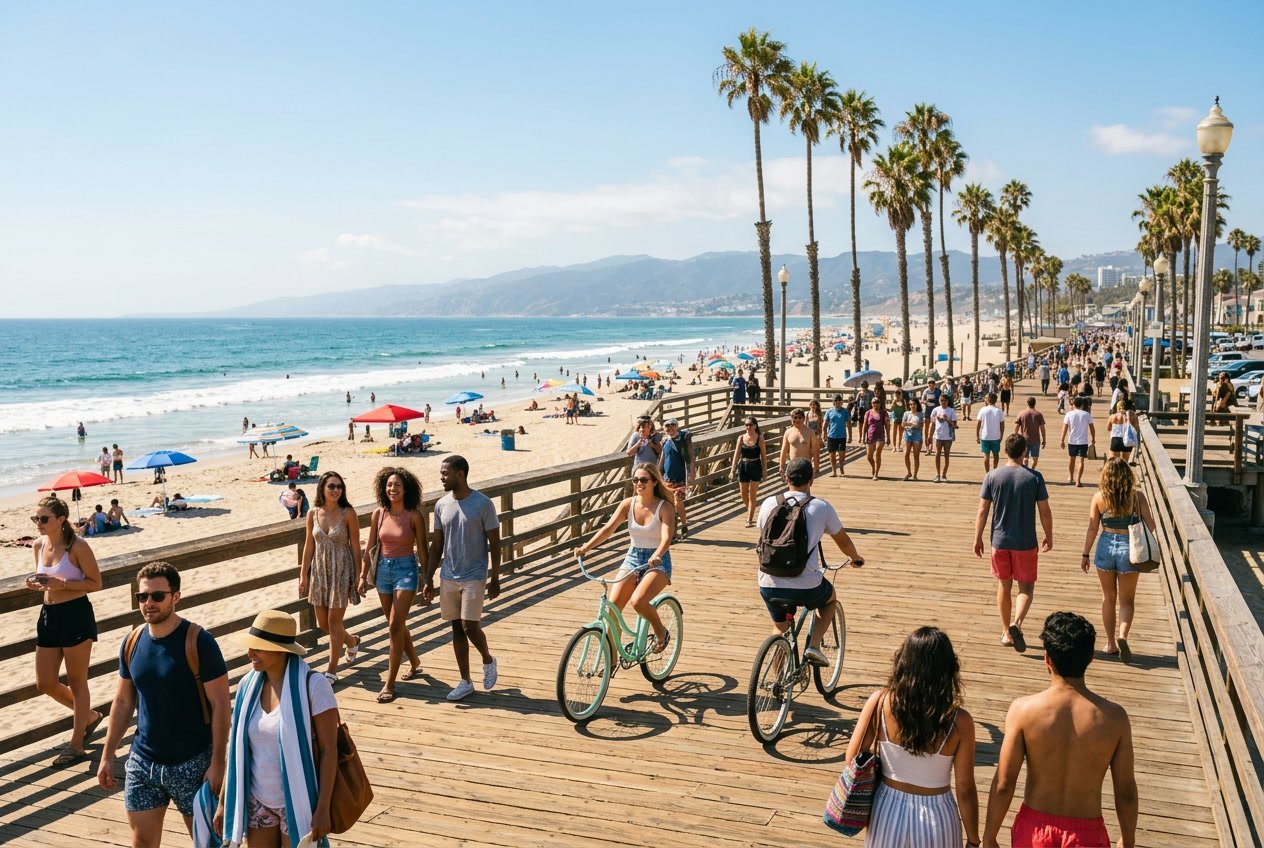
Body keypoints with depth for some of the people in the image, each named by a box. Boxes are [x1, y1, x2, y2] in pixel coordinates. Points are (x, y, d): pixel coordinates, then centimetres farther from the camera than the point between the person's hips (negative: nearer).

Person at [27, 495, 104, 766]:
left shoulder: (77, 546, -13)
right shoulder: (38, 545, 5)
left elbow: (95, 583, -11)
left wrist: (61, 583, -22)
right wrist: (36, 584, -5)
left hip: (76, 615, -7)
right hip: (48, 615, 7)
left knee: (76, 682, 5)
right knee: (45, 684, 10)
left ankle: (76, 746, 17)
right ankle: (89, 716, 34)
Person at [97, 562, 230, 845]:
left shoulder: (198, 642, -16)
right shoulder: (132, 642, 0)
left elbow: (220, 704, -15)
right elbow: (123, 702, 11)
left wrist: (218, 762, -17)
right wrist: (107, 754, 10)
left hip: (192, 764, -5)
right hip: (142, 762, 5)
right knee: (142, 841, 13)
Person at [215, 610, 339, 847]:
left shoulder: (313, 686, -18)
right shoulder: (248, 685, -2)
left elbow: (329, 749, -15)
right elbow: (236, 746, 7)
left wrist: (323, 809, -17)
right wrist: (224, 801, 8)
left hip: (298, 804, -5)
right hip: (257, 802, 5)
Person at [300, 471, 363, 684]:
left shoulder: (348, 513, -10)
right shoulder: (313, 514, 0)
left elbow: (355, 546, -6)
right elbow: (309, 546, 7)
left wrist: (358, 576, -7)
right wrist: (303, 575, 7)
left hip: (341, 571, -4)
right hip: (319, 571, 4)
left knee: (334, 621, 0)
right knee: (323, 623, 11)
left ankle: (332, 670, 13)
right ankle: (352, 641, 41)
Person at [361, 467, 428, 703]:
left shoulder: (414, 516, -10)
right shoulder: (378, 514, 0)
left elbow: (422, 551, -6)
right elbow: (371, 548, 7)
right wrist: (363, 575, 5)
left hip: (406, 570, -5)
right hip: (383, 569, 5)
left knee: (395, 626, -9)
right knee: (396, 624, 17)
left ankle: (389, 684, -3)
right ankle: (414, 662, 41)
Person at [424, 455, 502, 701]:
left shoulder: (483, 504, -11)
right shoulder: (442, 505, 4)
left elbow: (494, 543, -7)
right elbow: (436, 545, 9)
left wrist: (495, 579, -9)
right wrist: (428, 580, 7)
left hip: (474, 577, -5)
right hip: (448, 577, 5)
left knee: (470, 626, -9)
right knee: (457, 628, 8)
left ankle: (488, 661, 20)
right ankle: (465, 682, 18)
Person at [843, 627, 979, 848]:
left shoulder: (880, 703, -15)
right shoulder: (959, 721, -19)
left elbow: (853, 759, -7)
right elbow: (965, 790, -12)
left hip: (888, 813, 1)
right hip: (935, 818, -1)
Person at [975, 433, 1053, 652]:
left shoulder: (992, 476, -5)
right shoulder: (1034, 477, -8)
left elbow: (983, 511, -4)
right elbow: (1045, 512, -4)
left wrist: (977, 538, 5)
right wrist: (1049, 536, 11)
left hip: (999, 541, 2)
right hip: (1026, 543, -1)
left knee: (1004, 585, 14)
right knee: (1026, 587, 10)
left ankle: (1006, 632, 22)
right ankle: (1017, 623, -13)